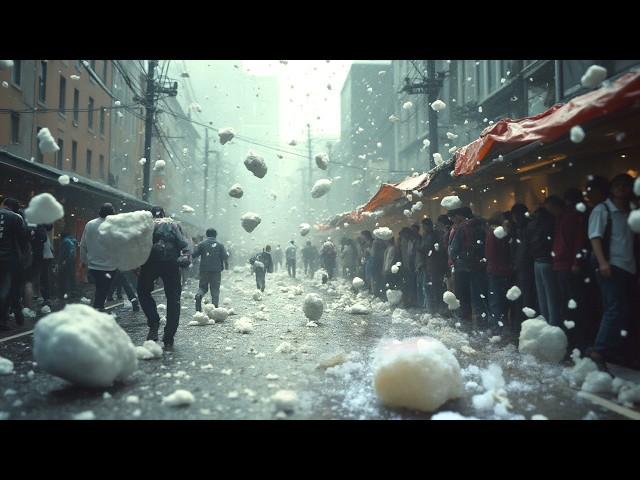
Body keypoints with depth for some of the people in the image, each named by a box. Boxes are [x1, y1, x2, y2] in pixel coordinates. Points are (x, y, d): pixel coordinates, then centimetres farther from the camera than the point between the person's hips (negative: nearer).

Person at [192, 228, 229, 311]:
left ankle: (198, 296, -19)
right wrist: (226, 266, 14)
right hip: (216, 270, -1)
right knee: (215, 289, 6)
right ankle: (214, 307, 1)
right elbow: (225, 257, -3)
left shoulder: (201, 244, 3)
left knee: (203, 287, 13)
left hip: (204, 270, 1)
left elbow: (193, 255, 0)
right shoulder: (219, 244, 2)